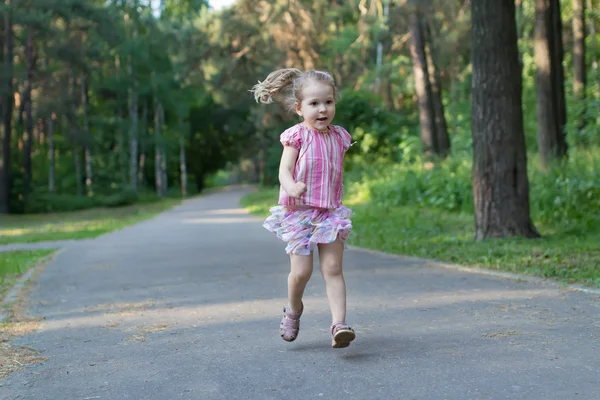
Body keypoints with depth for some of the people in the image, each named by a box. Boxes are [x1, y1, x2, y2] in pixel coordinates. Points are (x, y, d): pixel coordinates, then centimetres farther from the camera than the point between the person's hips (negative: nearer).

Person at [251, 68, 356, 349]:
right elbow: (284, 171, -14)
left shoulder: (338, 137, 7)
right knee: (302, 271, -2)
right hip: (299, 211, -3)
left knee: (332, 268, -6)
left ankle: (339, 324, -9)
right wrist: (291, 188, -35)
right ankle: (293, 310, 27)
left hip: (330, 212, 4)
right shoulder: (297, 136, -8)